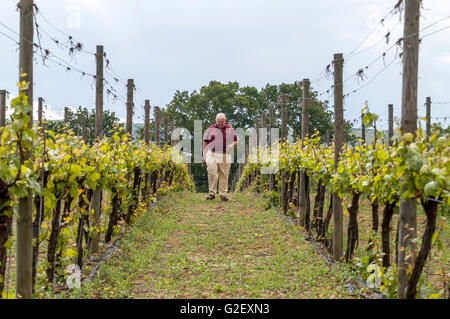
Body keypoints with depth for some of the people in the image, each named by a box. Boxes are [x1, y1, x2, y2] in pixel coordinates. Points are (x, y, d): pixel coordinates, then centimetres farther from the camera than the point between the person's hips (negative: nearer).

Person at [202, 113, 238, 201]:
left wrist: (232, 145, -9)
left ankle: (223, 194, 8)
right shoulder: (211, 129, 8)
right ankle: (212, 193, -9)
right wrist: (204, 155, 7)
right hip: (212, 155, -1)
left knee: (224, 176, 1)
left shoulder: (230, 129, 10)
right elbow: (205, 142, 12)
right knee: (212, 173, -16)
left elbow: (236, 141, 15)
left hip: (225, 156, 1)